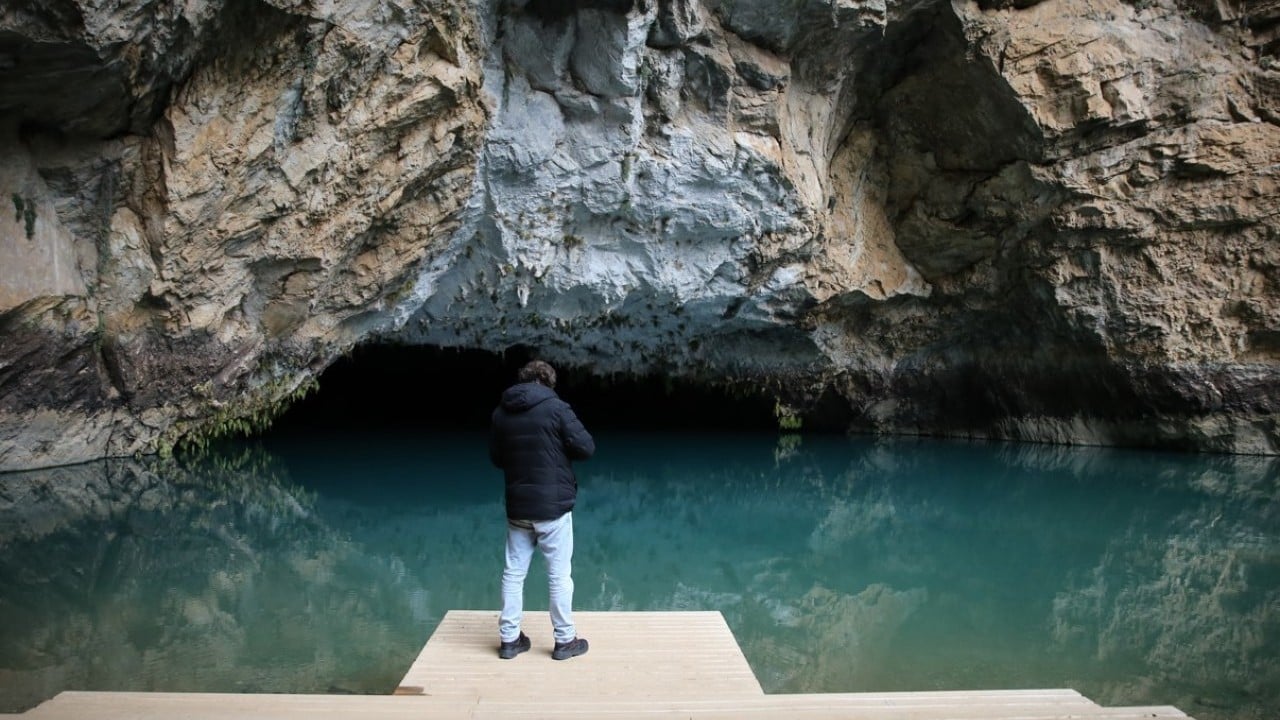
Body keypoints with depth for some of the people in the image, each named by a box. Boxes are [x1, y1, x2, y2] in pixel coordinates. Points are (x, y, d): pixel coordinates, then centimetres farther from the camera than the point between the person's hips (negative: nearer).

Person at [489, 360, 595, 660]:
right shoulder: (555, 407, -11)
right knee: (559, 575, 5)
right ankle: (565, 640, 14)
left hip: (517, 508, 4)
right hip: (553, 506, -4)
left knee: (513, 573, 12)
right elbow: (586, 447, -12)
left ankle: (509, 639, 19)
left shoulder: (501, 412, 3)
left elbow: (495, 457, 14)